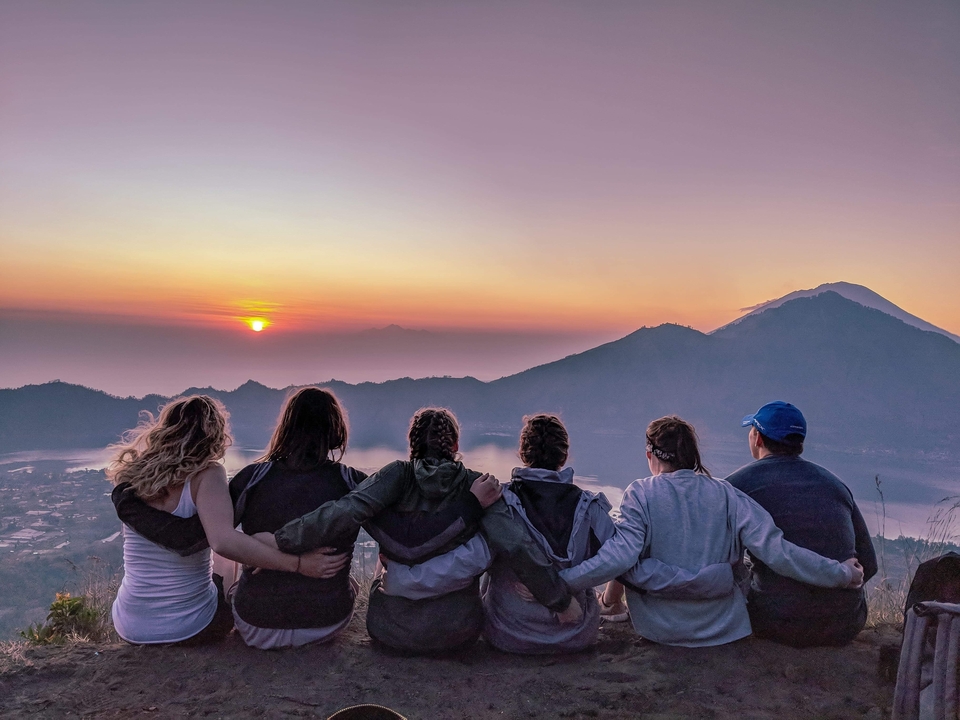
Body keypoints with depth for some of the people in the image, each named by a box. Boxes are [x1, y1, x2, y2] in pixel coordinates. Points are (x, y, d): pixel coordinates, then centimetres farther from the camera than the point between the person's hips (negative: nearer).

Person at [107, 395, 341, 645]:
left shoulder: (131, 475, -5)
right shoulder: (206, 475, -19)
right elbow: (224, 542, -35)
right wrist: (299, 564, -32)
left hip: (129, 625, 4)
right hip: (189, 626, -4)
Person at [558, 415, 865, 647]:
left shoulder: (640, 493, -12)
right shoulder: (726, 494, -5)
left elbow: (619, 557, -22)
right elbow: (776, 550, -10)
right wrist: (842, 573, 2)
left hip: (660, 629, -1)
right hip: (724, 628, 2)